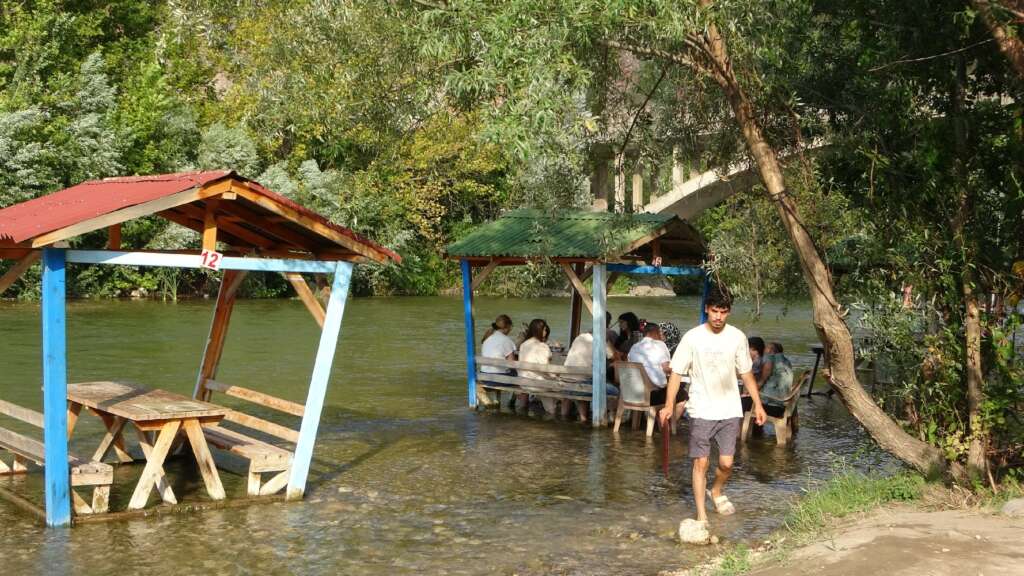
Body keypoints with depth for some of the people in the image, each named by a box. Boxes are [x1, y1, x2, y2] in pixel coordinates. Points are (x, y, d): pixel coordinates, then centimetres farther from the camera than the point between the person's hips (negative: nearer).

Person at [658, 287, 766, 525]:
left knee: (726, 463, 2)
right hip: (701, 411, -2)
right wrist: (669, 405, -14)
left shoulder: (737, 337, 0)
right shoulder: (692, 337, -7)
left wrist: (758, 405, 6)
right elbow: (677, 373, -5)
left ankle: (717, 492, 34)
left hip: (730, 411, 2)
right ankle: (701, 515, 8)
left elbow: (746, 374, 10)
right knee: (701, 462, -1)